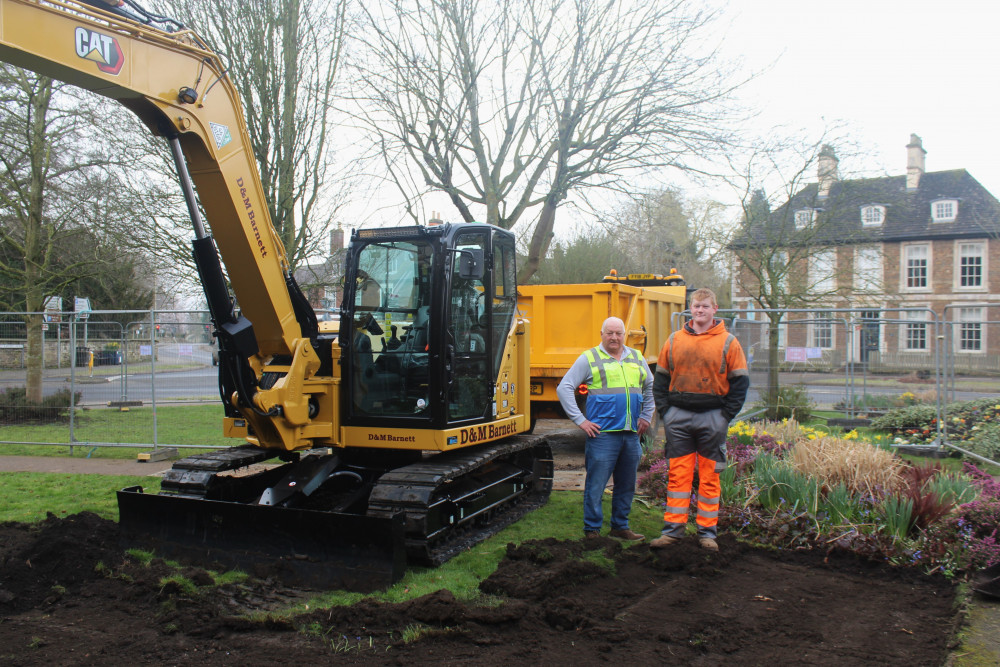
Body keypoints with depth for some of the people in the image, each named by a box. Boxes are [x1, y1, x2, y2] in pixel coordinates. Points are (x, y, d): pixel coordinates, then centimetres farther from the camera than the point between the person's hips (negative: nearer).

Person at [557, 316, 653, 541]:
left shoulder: (637, 358, 16)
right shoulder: (589, 358, 2)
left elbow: (650, 387, 29)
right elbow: (564, 388, -1)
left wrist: (646, 415, 18)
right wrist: (580, 420, -6)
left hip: (631, 434, 5)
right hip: (602, 433, -5)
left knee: (627, 485, 12)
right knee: (596, 484, -3)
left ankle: (620, 526, 25)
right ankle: (592, 530, 9)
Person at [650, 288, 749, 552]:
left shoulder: (728, 342, 1)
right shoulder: (674, 340, 8)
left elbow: (740, 382, 1)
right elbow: (660, 378, 12)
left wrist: (725, 416, -6)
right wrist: (665, 411, 2)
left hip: (712, 418, -2)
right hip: (678, 416, 2)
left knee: (710, 477, 5)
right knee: (677, 474, 4)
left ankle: (708, 532, 13)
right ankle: (673, 529, 10)